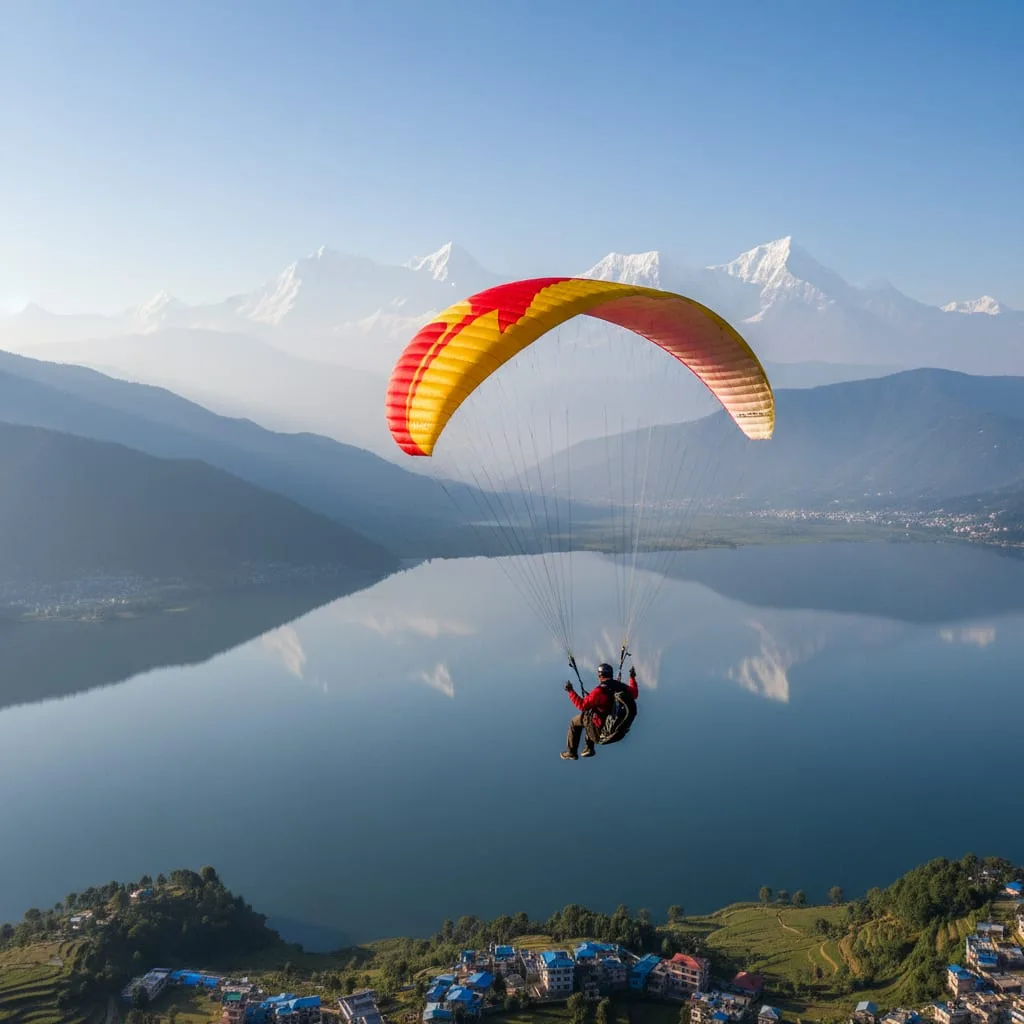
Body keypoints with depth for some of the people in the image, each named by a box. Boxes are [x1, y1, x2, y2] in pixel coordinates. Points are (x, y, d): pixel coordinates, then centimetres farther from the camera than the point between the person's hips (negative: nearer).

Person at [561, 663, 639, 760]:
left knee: (575, 721, 17)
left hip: (601, 730, -7)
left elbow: (582, 705, -20)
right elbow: (635, 694, 15)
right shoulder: (621, 687, -6)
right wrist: (632, 678, 26)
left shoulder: (599, 691, -25)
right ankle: (589, 748, 37)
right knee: (591, 714, 33)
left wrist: (571, 691, -10)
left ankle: (571, 753, 24)